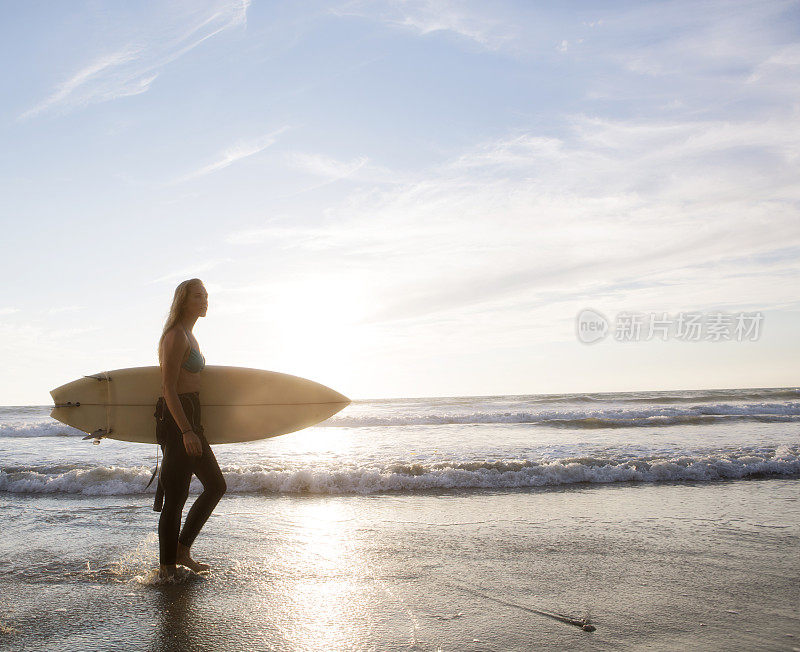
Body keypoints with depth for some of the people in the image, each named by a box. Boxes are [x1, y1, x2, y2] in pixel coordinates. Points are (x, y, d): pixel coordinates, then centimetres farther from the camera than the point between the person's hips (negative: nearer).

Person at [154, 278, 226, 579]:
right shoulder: (176, 336, -13)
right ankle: (167, 566, 10)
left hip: (189, 420, 10)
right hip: (176, 419, -10)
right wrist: (186, 431, -25)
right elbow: (168, 389, -19)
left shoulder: (188, 336, 16)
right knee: (175, 497, -3)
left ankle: (181, 551, 21)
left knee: (215, 485, 14)